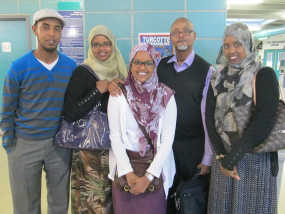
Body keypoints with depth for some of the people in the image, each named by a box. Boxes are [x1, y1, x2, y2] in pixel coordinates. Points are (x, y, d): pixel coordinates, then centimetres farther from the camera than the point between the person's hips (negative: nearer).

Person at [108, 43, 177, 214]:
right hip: (125, 165, 1)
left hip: (156, 167, 0)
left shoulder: (166, 96, -6)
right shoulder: (119, 94, -5)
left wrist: (148, 176, -13)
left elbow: (168, 139, -8)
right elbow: (115, 136, -5)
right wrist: (129, 172, -11)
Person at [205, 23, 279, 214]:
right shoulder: (218, 79, 7)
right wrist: (221, 156, -10)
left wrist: (232, 158, -19)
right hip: (224, 157, 4)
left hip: (255, 159, -4)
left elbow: (264, 121, -18)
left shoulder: (264, 75, -7)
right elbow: (210, 118, 0)